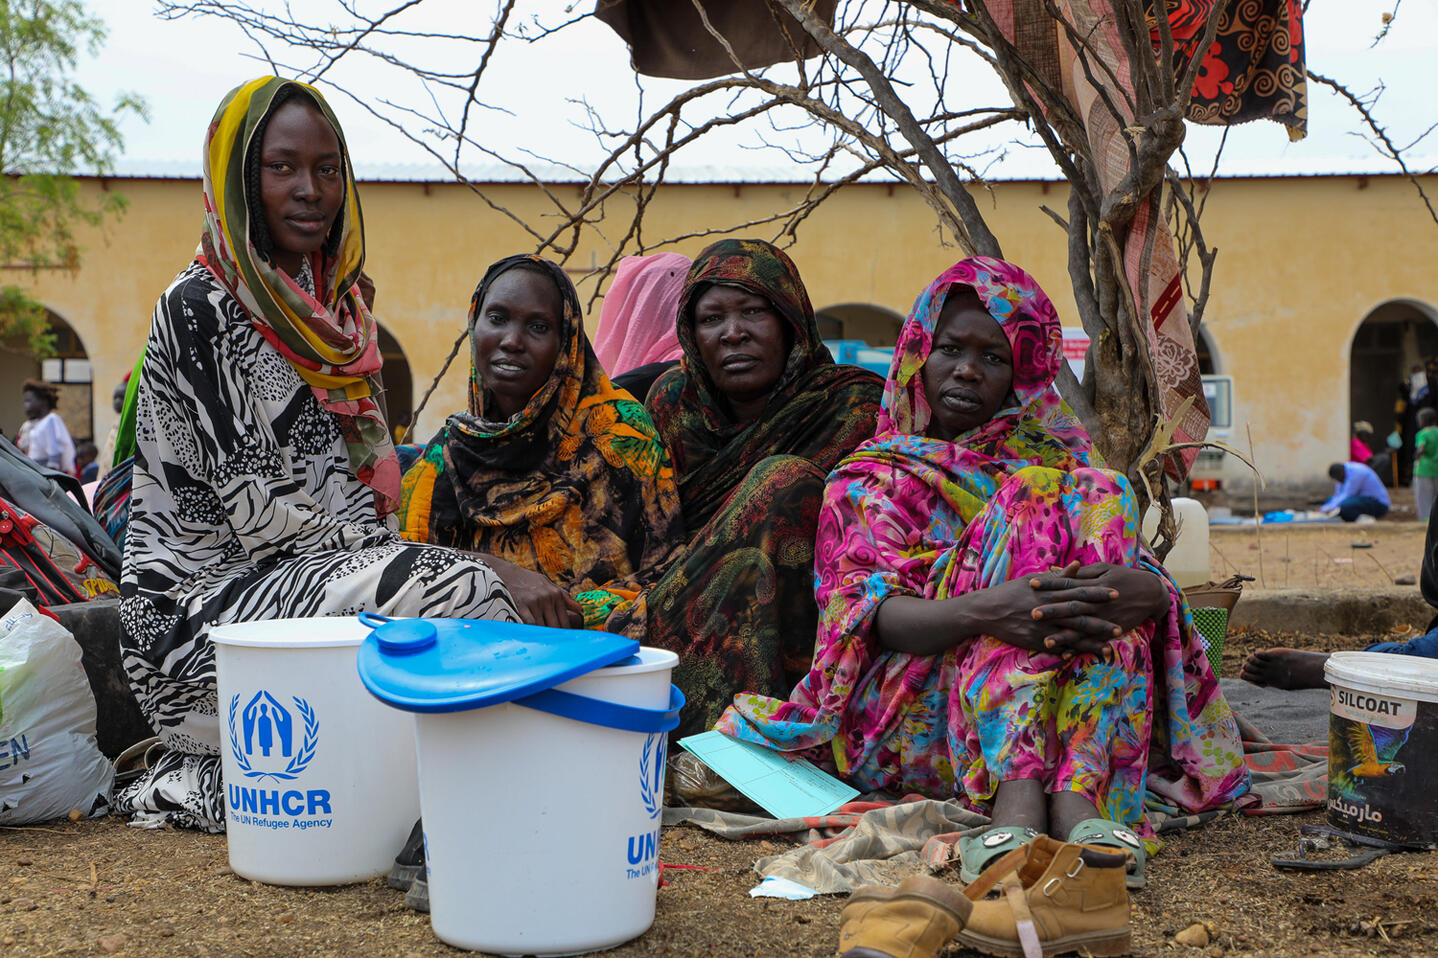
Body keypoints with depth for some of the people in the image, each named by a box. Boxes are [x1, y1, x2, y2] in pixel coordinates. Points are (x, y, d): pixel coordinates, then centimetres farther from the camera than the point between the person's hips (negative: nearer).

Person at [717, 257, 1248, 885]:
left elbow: (1155, 585, 5)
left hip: (1064, 709, 2)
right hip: (916, 710, -2)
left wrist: (1149, 591, -22)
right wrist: (984, 611, -27)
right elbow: (865, 613, -6)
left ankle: (1077, 793, -36)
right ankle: (1018, 801, -43)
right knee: (1028, 506, -20)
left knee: (1101, 499, -16)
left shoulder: (1062, 463, 21)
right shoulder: (870, 477, 14)